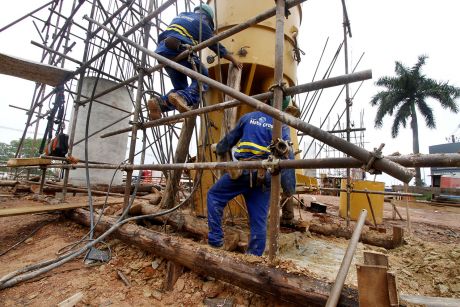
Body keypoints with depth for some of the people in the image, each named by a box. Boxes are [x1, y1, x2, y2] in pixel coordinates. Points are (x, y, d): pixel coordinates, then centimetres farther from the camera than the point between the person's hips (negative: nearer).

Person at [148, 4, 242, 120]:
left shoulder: (181, 15, 32)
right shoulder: (201, 22, 12)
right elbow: (216, 45, 12)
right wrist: (233, 59, 19)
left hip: (162, 51, 7)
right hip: (178, 49, -7)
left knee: (180, 87, 14)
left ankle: (160, 102, -12)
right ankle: (182, 97, -31)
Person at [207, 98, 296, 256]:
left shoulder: (248, 117, 15)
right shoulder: (282, 125, 11)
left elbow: (229, 139, 24)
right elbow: (287, 155, -1)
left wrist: (218, 148, 44)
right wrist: (289, 187, -2)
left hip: (243, 170, -1)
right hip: (264, 177, 2)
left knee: (214, 195, 17)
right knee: (259, 221, 9)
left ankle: (215, 239, 13)